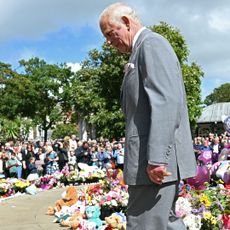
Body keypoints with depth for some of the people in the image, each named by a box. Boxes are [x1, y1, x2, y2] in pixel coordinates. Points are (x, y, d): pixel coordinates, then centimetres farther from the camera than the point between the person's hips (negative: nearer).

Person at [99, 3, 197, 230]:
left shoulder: (152, 43, -8)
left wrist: (156, 159, -26)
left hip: (157, 159, -11)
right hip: (151, 158, 11)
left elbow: (166, 102, -20)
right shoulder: (143, 50, 23)